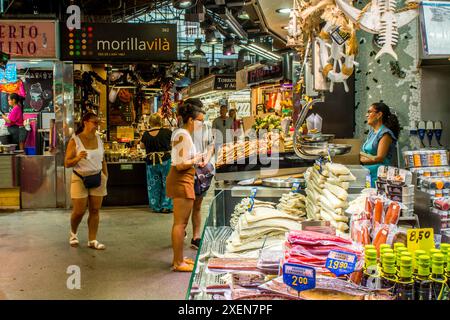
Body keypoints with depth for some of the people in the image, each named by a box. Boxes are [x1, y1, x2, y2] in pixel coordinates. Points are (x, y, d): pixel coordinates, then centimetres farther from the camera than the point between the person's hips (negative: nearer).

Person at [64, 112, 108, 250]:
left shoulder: (98, 138, 4)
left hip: (97, 178, 4)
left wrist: (106, 175, 6)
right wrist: (77, 158, -28)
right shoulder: (75, 140, -9)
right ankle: (73, 233, 31)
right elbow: (67, 163, -9)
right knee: (79, 211, 1)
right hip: (80, 179, -3)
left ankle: (92, 240, 13)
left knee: (95, 210, 3)